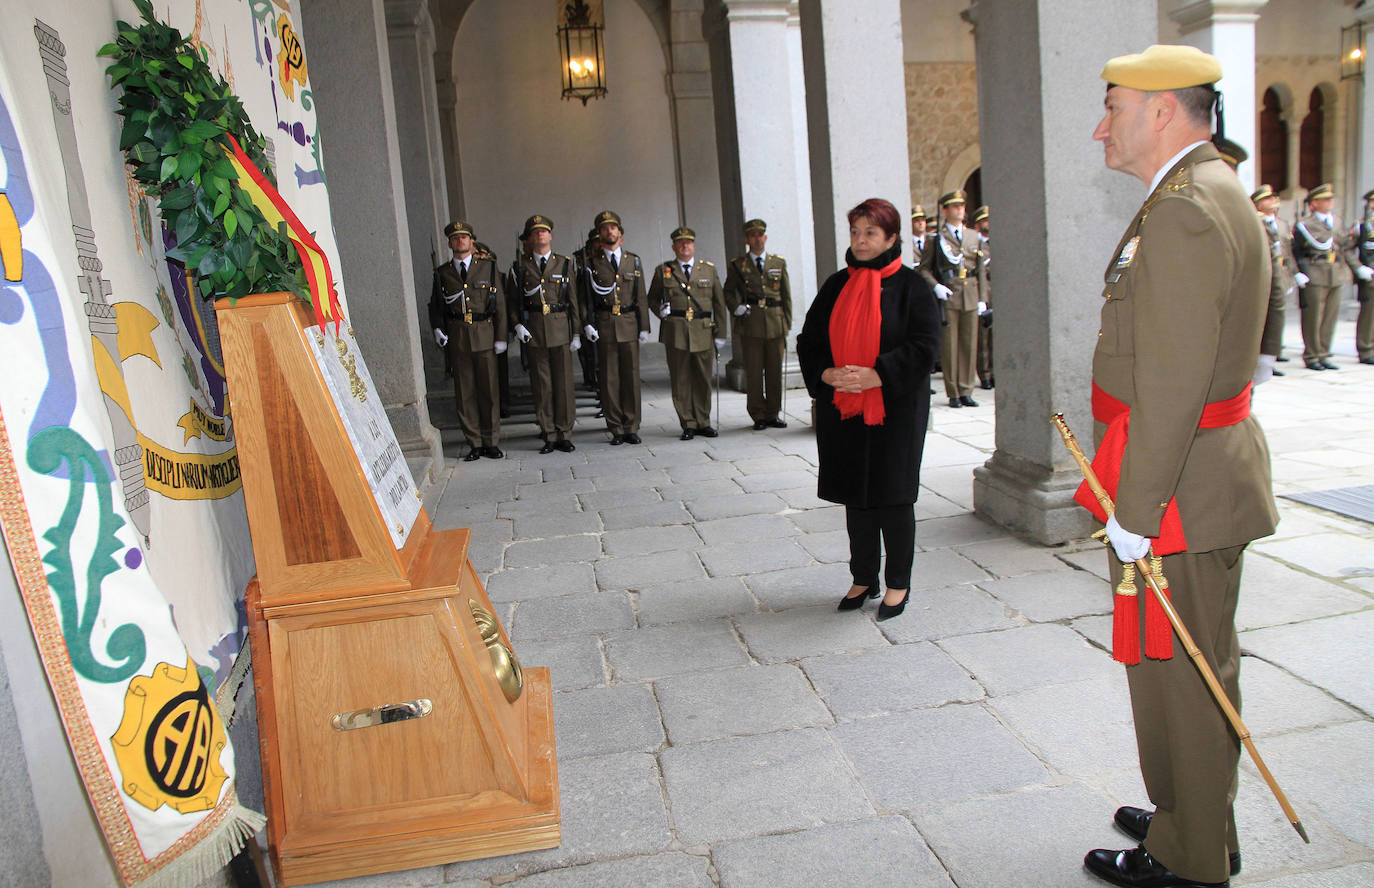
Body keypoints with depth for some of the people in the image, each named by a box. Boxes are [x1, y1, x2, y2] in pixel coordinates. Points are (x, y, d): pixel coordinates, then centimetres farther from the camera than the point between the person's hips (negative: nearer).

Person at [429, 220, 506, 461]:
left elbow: (499, 304, 4)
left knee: (489, 389, 1)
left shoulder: (488, 266, 5)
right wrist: (437, 329, 0)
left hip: (484, 335, -1)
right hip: (456, 337, 1)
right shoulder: (442, 273, 8)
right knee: (465, 391, 3)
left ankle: (491, 442, 12)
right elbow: (435, 305, 17)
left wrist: (501, 337, -1)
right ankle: (474, 443, 11)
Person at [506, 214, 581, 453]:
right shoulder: (520, 266, 7)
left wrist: (576, 333, 2)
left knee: (564, 381, 0)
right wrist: (518, 325, -4)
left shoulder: (565, 264, 7)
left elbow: (573, 301, 6)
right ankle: (549, 435, 9)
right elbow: (511, 299, 10)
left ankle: (564, 434, 9)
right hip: (534, 330, 0)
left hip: (560, 328, 0)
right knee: (542, 384, 2)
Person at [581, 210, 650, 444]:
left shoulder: (633, 261, 11)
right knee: (610, 379, 0)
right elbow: (586, 296, 5)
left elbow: (641, 297, 10)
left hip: (629, 325, 1)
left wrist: (644, 327, 4)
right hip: (604, 326, -1)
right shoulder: (592, 263, 6)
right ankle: (616, 430, 6)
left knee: (631, 376, 2)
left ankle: (631, 428, 9)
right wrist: (587, 323, -8)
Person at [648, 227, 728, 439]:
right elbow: (652, 299, 18)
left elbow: (719, 302, 11)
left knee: (703, 379, 5)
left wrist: (720, 333, 7)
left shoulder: (709, 269, 12)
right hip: (675, 333, -1)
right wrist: (661, 310, -4)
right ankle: (688, 425, 8)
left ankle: (703, 423, 16)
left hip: (703, 332, 1)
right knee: (681, 380, 0)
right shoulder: (663, 271, 8)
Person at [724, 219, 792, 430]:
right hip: (750, 325, -2)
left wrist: (787, 324, 7)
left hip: (775, 324, 2)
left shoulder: (779, 263, 12)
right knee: (753, 372, -1)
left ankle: (773, 415, 15)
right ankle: (758, 416, 8)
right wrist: (736, 307, -8)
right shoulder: (737, 265, 6)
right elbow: (728, 292, 12)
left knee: (775, 371, 5)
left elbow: (786, 295, 12)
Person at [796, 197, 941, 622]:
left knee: (893, 496, 0)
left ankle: (898, 583, 15)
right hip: (842, 407, 4)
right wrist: (827, 374, -11)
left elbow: (923, 345, -11)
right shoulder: (836, 286, 10)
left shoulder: (911, 286, -3)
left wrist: (875, 375, -21)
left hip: (895, 408, -4)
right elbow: (809, 340, 8)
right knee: (855, 496, 10)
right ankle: (864, 579, 24)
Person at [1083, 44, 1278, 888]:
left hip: (1177, 488, -11)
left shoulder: (1184, 211, -20)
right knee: (1202, 662, 21)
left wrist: (1134, 509, -21)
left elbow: (1171, 383, -25)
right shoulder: (1221, 195, 14)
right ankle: (1201, 817, 38)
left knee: (1175, 669, 4)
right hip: (1212, 471, 11)